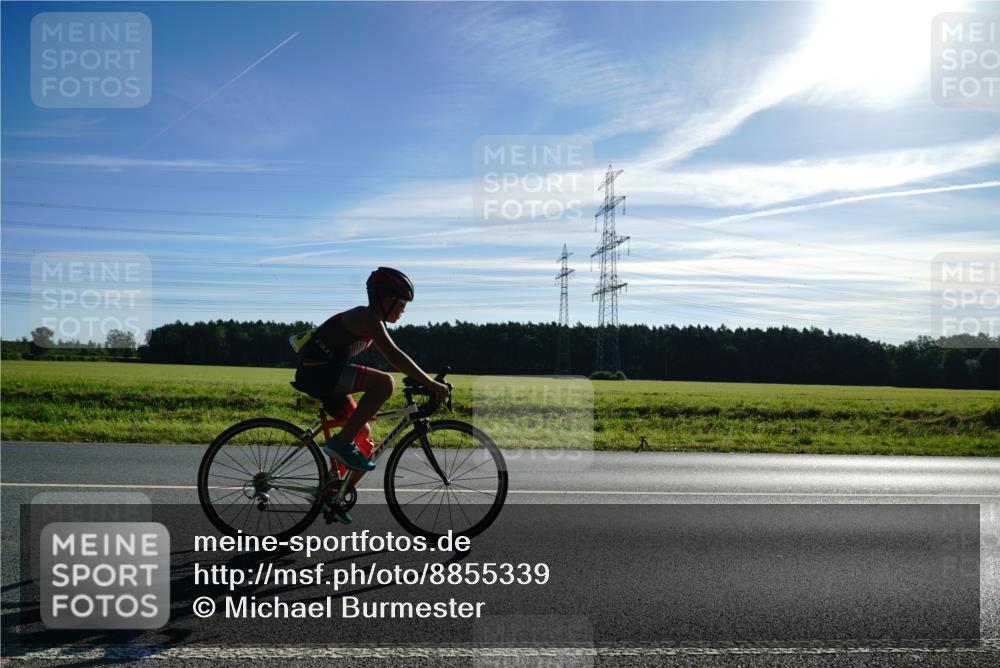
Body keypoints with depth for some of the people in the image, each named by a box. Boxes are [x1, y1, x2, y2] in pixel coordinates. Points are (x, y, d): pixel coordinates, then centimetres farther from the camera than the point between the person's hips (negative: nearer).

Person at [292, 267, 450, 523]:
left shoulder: (372, 322, 16)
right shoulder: (367, 317, -15)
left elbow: (393, 358, 21)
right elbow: (394, 356, -26)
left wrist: (426, 382, 16)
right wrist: (431, 384, -26)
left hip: (322, 376, 10)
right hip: (316, 371, -10)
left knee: (363, 435, 11)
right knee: (385, 382, -24)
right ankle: (342, 442, -17)